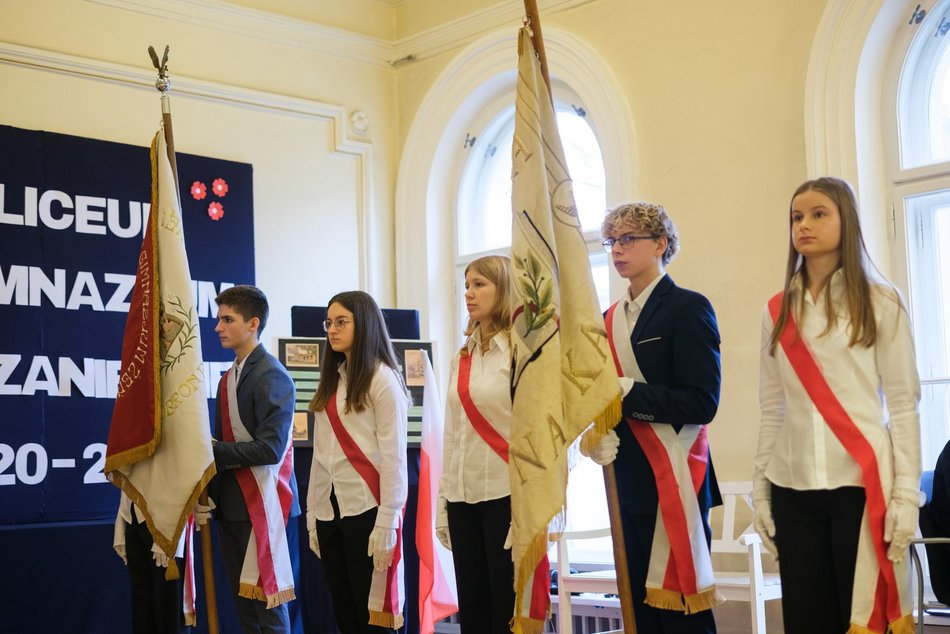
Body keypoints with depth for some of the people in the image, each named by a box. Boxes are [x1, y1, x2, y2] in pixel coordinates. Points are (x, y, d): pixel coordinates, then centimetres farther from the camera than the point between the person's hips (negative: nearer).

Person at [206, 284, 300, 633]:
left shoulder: (271, 376, -12)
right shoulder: (228, 378, 13)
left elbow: (270, 448, -20)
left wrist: (214, 451, -15)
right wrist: (207, 495, 9)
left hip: (262, 506, -8)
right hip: (231, 506, 8)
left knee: (268, 605, -3)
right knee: (244, 604, 13)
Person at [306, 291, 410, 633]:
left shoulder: (382, 379, -6)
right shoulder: (331, 380, 15)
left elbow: (393, 456, -10)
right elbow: (321, 452, 13)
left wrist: (387, 523, -14)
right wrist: (312, 515, 10)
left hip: (366, 508, -7)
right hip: (330, 510, 7)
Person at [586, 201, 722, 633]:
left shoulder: (687, 307, -6)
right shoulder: (611, 319, 14)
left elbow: (702, 402, -15)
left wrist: (625, 392, -17)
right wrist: (599, 434, -3)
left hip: (674, 479, -7)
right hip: (628, 479, 7)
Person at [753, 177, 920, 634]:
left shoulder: (879, 301, 1)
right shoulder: (777, 311, 10)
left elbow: (903, 403, -2)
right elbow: (772, 409, 11)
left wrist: (906, 492, -8)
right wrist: (760, 487, 8)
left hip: (862, 483, -3)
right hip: (793, 487, 3)